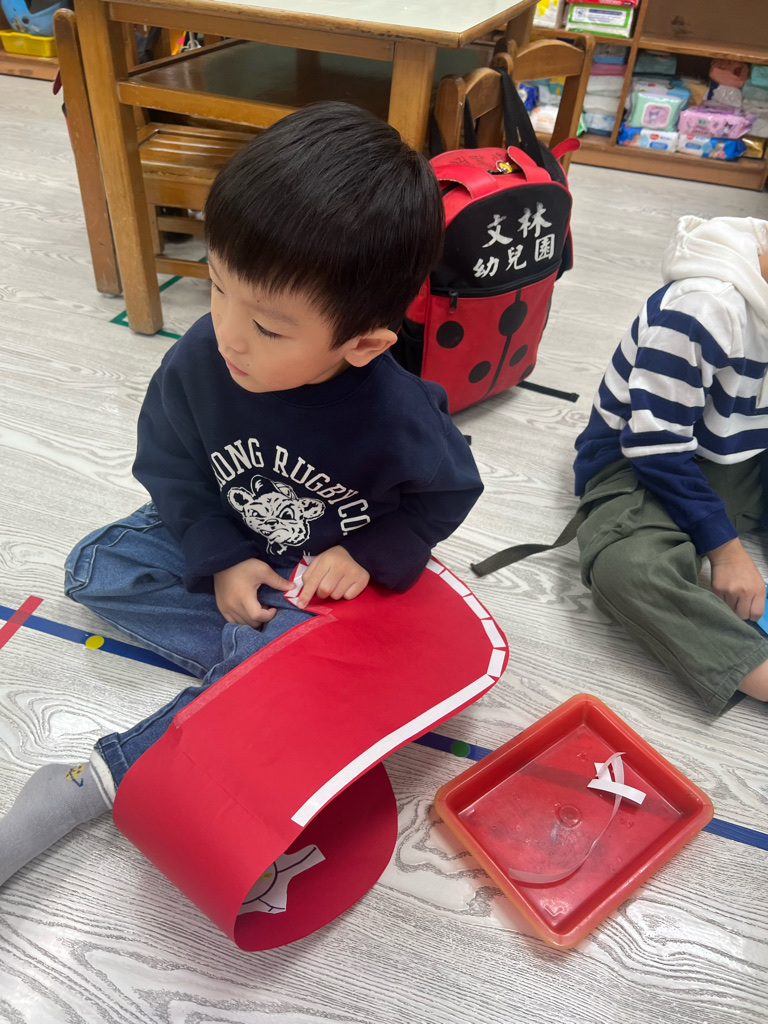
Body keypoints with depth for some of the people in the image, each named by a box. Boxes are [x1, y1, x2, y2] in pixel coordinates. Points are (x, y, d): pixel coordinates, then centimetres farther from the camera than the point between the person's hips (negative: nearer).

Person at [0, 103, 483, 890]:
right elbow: (170, 466, -8)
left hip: (337, 577, -3)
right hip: (231, 549, 4)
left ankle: (97, 785, -15)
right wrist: (221, 561, -17)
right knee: (93, 568, -4)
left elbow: (449, 490, -10)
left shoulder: (395, 413, -31)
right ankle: (263, 650, -11)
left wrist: (370, 555, -22)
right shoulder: (199, 360, -24)